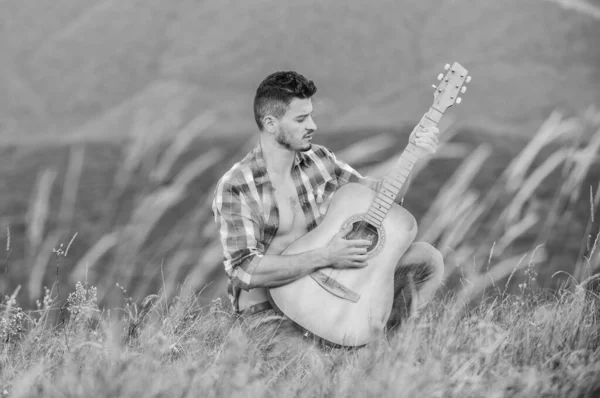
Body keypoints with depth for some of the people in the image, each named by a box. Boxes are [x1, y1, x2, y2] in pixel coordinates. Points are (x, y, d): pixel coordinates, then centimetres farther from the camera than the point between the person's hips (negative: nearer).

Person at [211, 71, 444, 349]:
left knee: (426, 258, -2)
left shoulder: (319, 159, 3)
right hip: (270, 309, -6)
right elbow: (246, 270, -26)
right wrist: (324, 257, -28)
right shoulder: (235, 188, -17)